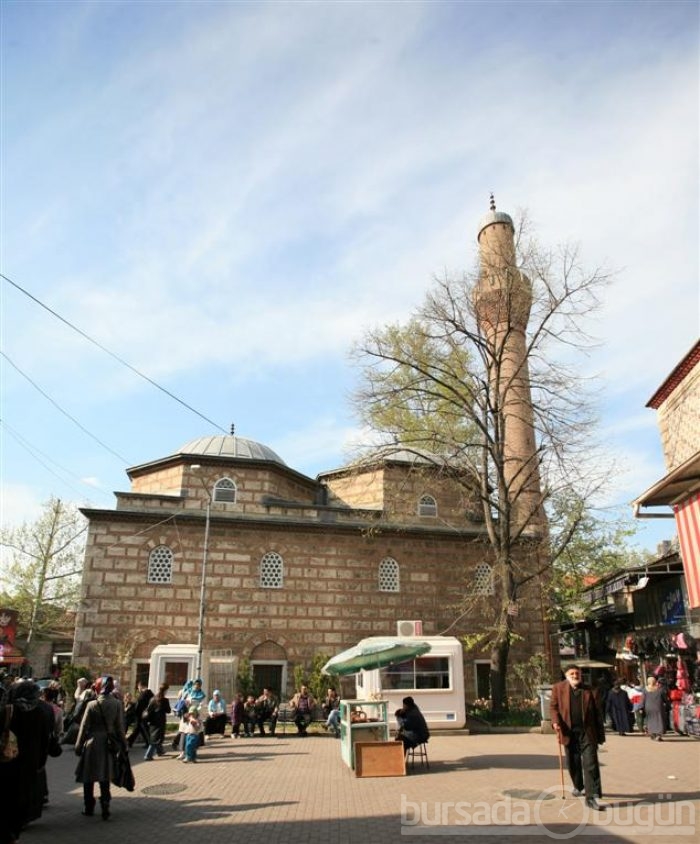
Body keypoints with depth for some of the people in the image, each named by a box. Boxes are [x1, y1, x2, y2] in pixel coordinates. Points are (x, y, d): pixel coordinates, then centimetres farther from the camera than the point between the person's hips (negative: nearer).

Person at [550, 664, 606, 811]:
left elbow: (597, 713, 6)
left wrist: (601, 735, 4)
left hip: (587, 732, -1)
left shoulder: (589, 691, 5)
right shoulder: (558, 688, 5)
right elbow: (553, 706, 4)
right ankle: (578, 787, 38)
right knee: (573, 763, 14)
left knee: (591, 764, -8)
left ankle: (592, 797, -7)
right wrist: (556, 721, -14)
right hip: (569, 732, 1)